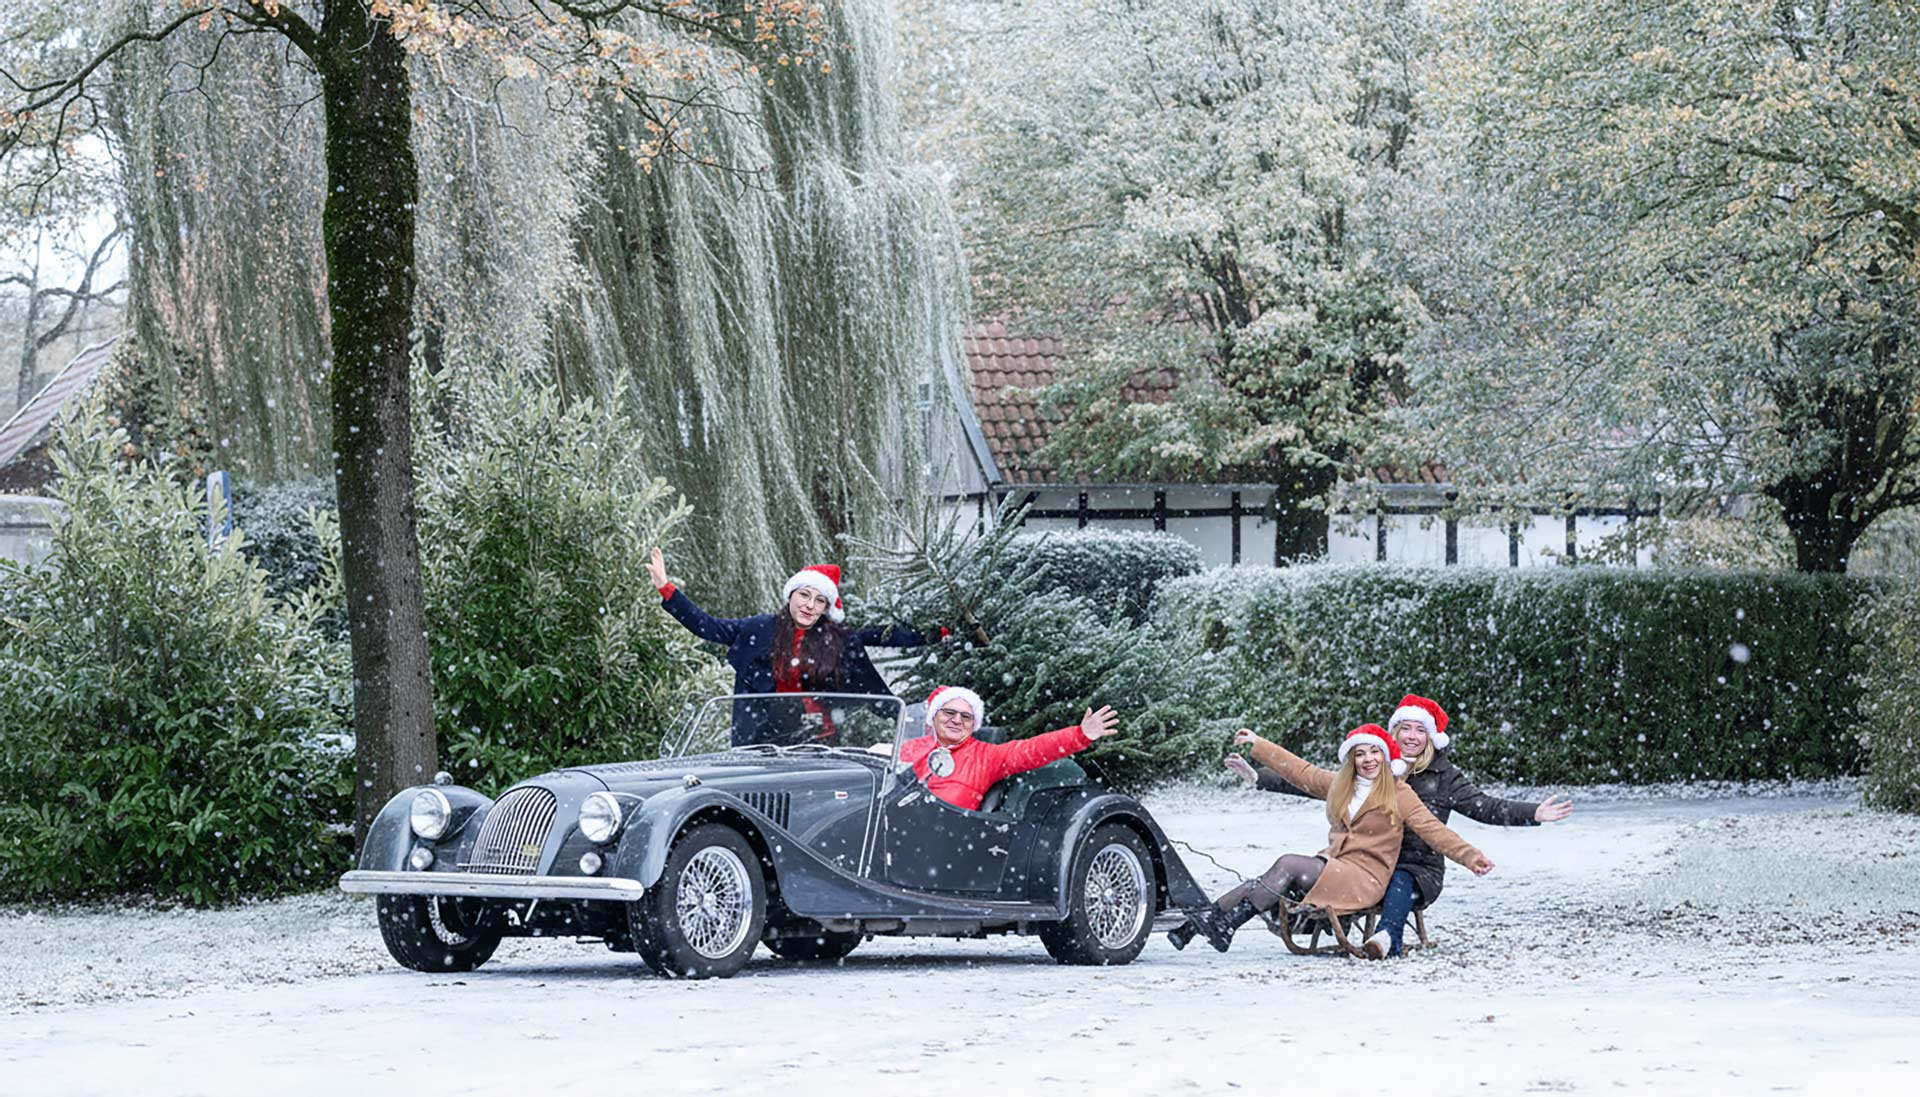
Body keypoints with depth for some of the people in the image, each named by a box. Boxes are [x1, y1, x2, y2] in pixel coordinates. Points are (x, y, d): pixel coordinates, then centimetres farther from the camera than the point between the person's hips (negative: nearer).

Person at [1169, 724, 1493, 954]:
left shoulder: (1399, 795, 1)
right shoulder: (1338, 785, 17)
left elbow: (1433, 830, -4)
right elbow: (1299, 770, 25)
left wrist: (1469, 856, -17)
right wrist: (1257, 744, 29)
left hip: (1365, 879, -5)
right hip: (1330, 867, 5)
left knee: (1288, 865, -26)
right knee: (1263, 885, -19)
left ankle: (1226, 925, -25)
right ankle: (1196, 922, -23)